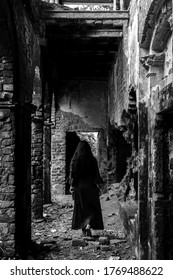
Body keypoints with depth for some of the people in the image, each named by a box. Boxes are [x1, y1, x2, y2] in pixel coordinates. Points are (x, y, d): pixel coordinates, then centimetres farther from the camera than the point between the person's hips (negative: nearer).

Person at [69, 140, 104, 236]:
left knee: (81, 208, 13)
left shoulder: (74, 160, -4)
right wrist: (98, 185, 2)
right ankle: (89, 225, -14)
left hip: (79, 188, 2)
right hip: (90, 187, -1)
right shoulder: (92, 160, -8)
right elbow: (96, 174, -7)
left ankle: (84, 229, 17)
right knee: (93, 207, 9)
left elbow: (72, 174, -3)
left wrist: (72, 186, 5)